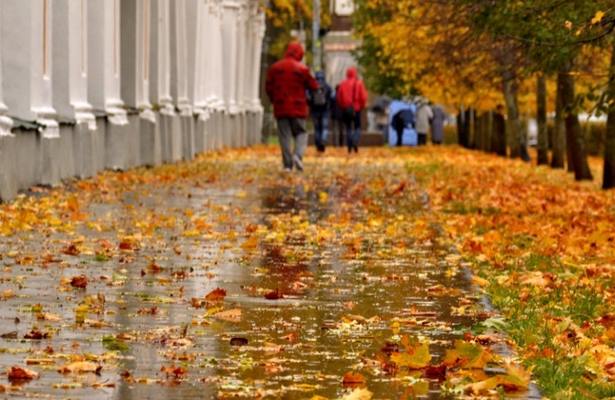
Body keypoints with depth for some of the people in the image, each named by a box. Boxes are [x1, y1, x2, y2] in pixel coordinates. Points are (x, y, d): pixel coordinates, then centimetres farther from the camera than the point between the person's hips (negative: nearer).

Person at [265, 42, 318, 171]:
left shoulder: (275, 68, 2)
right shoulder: (302, 69, -7)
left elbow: (268, 87, 5)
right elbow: (313, 86, -1)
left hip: (281, 108, 2)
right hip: (298, 108, -2)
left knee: (285, 136, 4)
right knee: (301, 133, 8)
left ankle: (287, 164, -1)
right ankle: (298, 155, -17)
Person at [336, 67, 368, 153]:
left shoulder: (343, 84, 0)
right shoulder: (359, 83, -5)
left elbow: (339, 97, 1)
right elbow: (363, 97, -6)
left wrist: (342, 107, 13)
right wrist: (362, 106, 9)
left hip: (346, 109, 2)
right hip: (356, 108, -2)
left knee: (348, 127, 10)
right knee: (357, 127, 6)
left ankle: (349, 146, 6)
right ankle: (355, 142, -19)